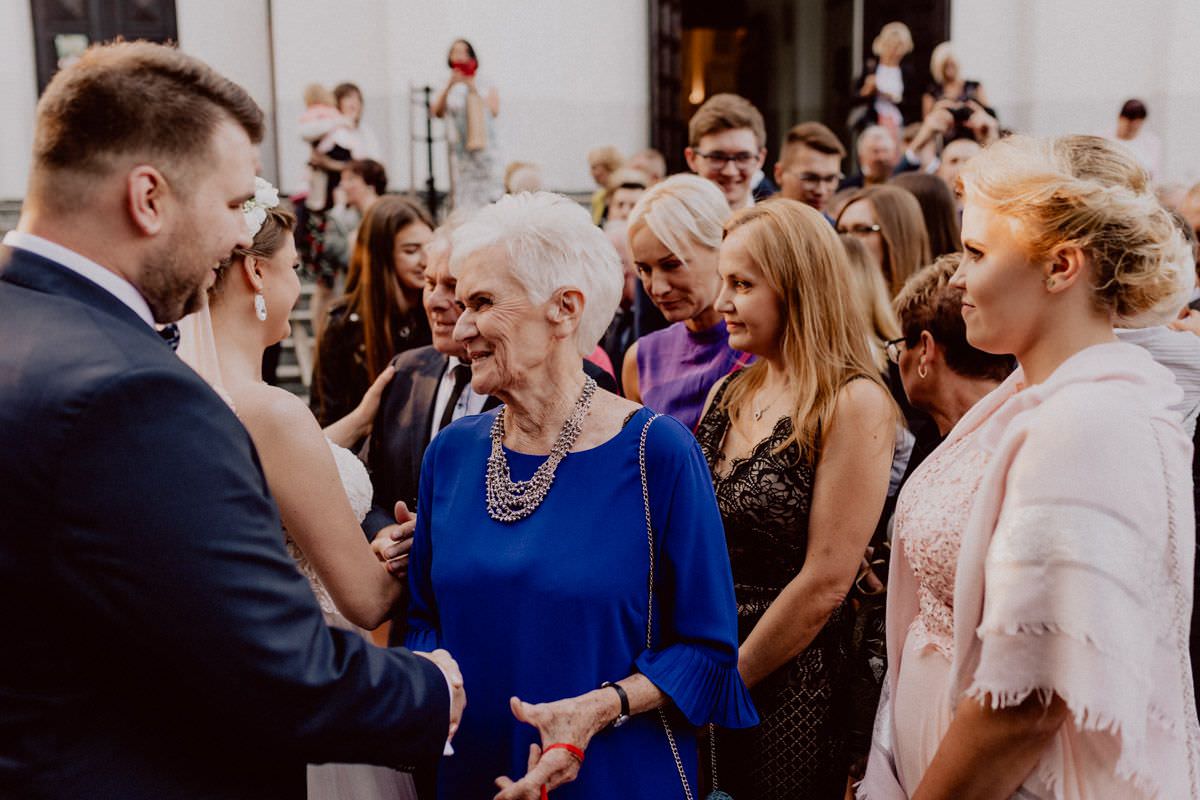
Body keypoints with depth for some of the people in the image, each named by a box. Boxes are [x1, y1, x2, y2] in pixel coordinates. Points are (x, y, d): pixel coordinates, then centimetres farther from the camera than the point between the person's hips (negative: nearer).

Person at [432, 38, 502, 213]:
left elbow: (494, 111, -8)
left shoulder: (486, 85, 7)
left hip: (485, 148, 0)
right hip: (461, 151, 1)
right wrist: (450, 85, -16)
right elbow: (437, 111, -8)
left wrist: (473, 89, -9)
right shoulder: (448, 88, 8)